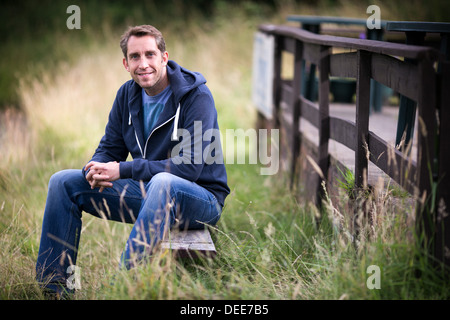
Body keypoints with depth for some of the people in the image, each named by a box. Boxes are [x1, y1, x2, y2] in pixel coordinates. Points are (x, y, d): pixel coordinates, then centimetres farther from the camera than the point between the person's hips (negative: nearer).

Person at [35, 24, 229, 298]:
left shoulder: (196, 96, -18)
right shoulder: (128, 94, 3)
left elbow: (190, 167, -25)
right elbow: (109, 149, 9)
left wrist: (122, 170, -27)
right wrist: (97, 169, -18)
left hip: (200, 198, -7)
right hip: (149, 193, 7)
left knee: (162, 182, -42)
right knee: (63, 181, -2)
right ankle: (53, 285, -2)